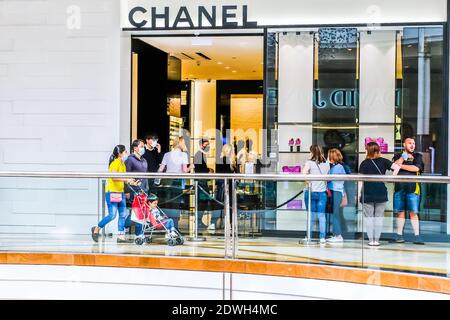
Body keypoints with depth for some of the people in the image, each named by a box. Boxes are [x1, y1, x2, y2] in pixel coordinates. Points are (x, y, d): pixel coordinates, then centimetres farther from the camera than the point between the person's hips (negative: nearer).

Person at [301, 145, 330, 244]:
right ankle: (322, 237, 5)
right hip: (322, 192, 3)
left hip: (311, 192, -3)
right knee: (321, 215, 6)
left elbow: (303, 175, -19)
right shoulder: (326, 164, 5)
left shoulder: (310, 163, -8)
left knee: (311, 214, 5)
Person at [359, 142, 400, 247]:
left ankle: (371, 240, 4)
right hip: (381, 194, 2)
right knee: (379, 217, 8)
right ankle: (377, 240, 7)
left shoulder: (364, 163, -4)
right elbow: (397, 167, -8)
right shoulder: (383, 161, 2)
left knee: (368, 217, 5)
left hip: (368, 194, -2)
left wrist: (358, 193, -2)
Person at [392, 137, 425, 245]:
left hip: (412, 188, -1)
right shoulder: (398, 156, 15)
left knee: (413, 212, -5)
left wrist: (401, 166, -6)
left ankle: (417, 236, -4)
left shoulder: (417, 156, 10)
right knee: (400, 212, 5)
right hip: (399, 187, 2)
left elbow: (416, 168, -7)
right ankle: (399, 235, 11)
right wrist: (403, 157, -9)